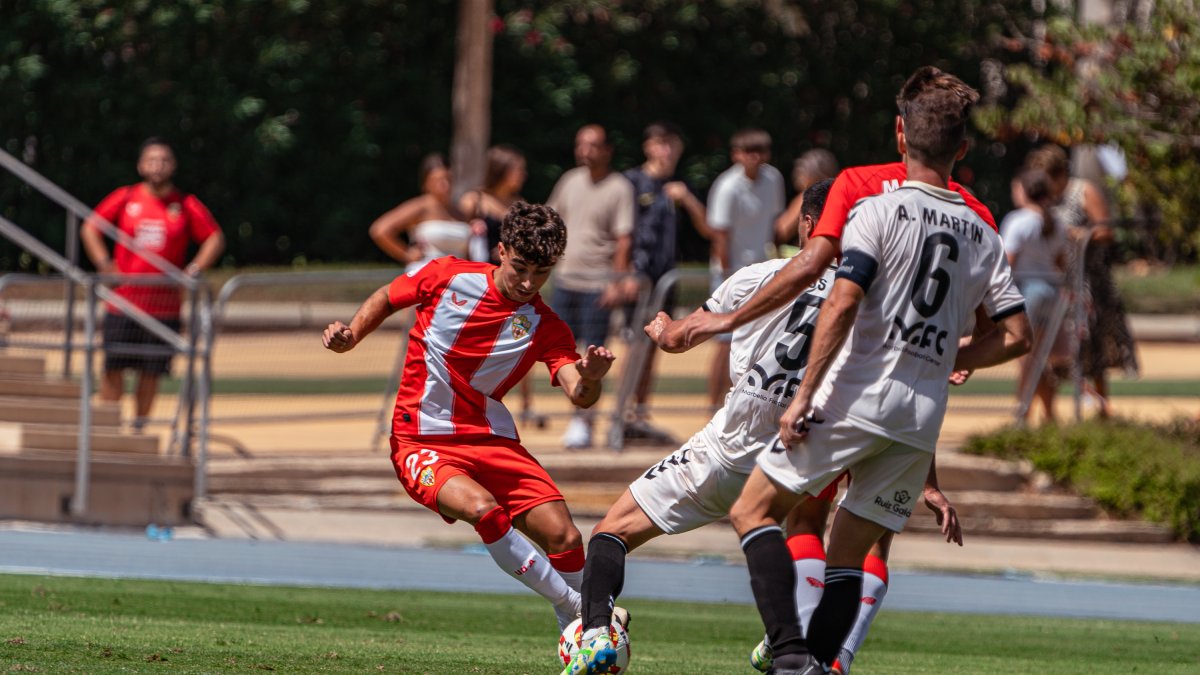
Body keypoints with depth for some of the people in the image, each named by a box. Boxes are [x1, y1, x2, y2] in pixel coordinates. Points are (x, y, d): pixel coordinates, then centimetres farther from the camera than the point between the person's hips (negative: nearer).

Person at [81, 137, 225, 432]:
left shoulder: (186, 205, 2)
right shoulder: (125, 198, 4)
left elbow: (215, 239, 8)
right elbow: (90, 228, 12)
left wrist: (193, 271, -3)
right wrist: (104, 264, 1)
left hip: (164, 306, 0)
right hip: (122, 304, 0)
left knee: (151, 373, 2)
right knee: (113, 369, -2)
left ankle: (139, 428, 13)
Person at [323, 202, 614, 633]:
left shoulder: (546, 329, -3)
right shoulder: (449, 277, -5)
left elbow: (579, 396, -16)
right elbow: (387, 298, 13)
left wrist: (589, 380, -39)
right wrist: (350, 335, -5)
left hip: (492, 441, 3)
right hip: (422, 445, -3)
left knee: (564, 537, -14)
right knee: (483, 508, -33)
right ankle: (573, 606, -18)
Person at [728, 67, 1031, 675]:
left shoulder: (880, 211, -5)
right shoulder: (982, 235, 10)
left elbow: (842, 304, -16)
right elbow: (1015, 335, 10)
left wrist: (804, 396, -14)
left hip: (855, 397, -5)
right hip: (923, 419, 5)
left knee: (753, 510, 2)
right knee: (848, 555, 14)